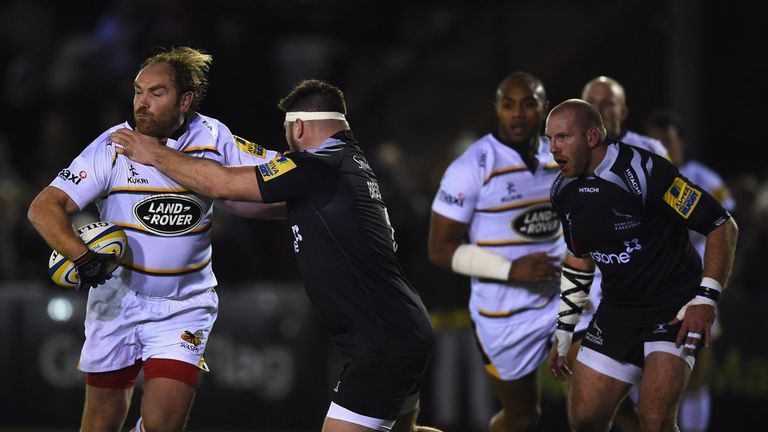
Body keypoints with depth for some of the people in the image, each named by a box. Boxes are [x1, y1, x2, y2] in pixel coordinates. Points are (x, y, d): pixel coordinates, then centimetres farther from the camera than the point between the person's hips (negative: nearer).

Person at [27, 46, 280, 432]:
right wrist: (82, 255, -32)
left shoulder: (213, 140, -9)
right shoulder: (113, 147, -12)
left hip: (184, 308, 0)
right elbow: (45, 207, -17)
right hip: (116, 301, 0)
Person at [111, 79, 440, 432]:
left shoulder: (317, 168, -16)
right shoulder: (351, 162, 14)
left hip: (385, 346, -10)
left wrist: (156, 155, 2)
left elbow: (222, 184, -12)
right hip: (409, 333, 10)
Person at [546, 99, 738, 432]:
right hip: (617, 310, 7)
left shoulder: (643, 171, -21)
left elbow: (723, 226, -18)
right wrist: (563, 332, 18)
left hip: (675, 308, -7)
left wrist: (706, 300, -23)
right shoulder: (566, 190, 3)